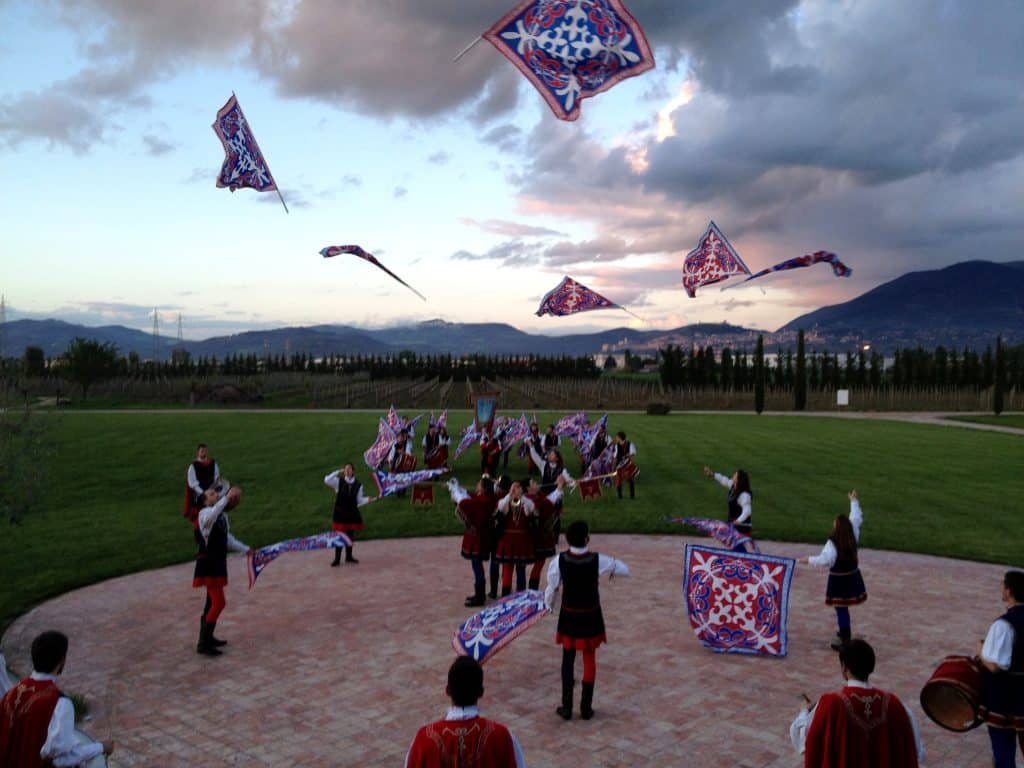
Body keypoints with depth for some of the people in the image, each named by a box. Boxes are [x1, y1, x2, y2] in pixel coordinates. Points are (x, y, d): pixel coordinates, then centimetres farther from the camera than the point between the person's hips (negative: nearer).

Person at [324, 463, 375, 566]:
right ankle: (337, 559, 13)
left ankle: (349, 556, 30)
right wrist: (338, 472, -22)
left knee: (351, 536, 13)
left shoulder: (358, 485, -2)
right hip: (340, 513, -2)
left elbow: (359, 500, 3)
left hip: (352, 513, 2)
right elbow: (326, 480, -21)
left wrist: (369, 499, -14)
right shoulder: (339, 482, -7)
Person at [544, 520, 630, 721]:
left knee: (568, 660, 15)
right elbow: (625, 570, -5)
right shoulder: (598, 560, -20)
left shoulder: (559, 561, -18)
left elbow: (552, 588, -6)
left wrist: (548, 605, 15)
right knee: (589, 660, 14)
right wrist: (612, 567, 16)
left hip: (568, 616, 1)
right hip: (590, 616, 0)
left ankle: (566, 707, 20)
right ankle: (586, 708, 22)